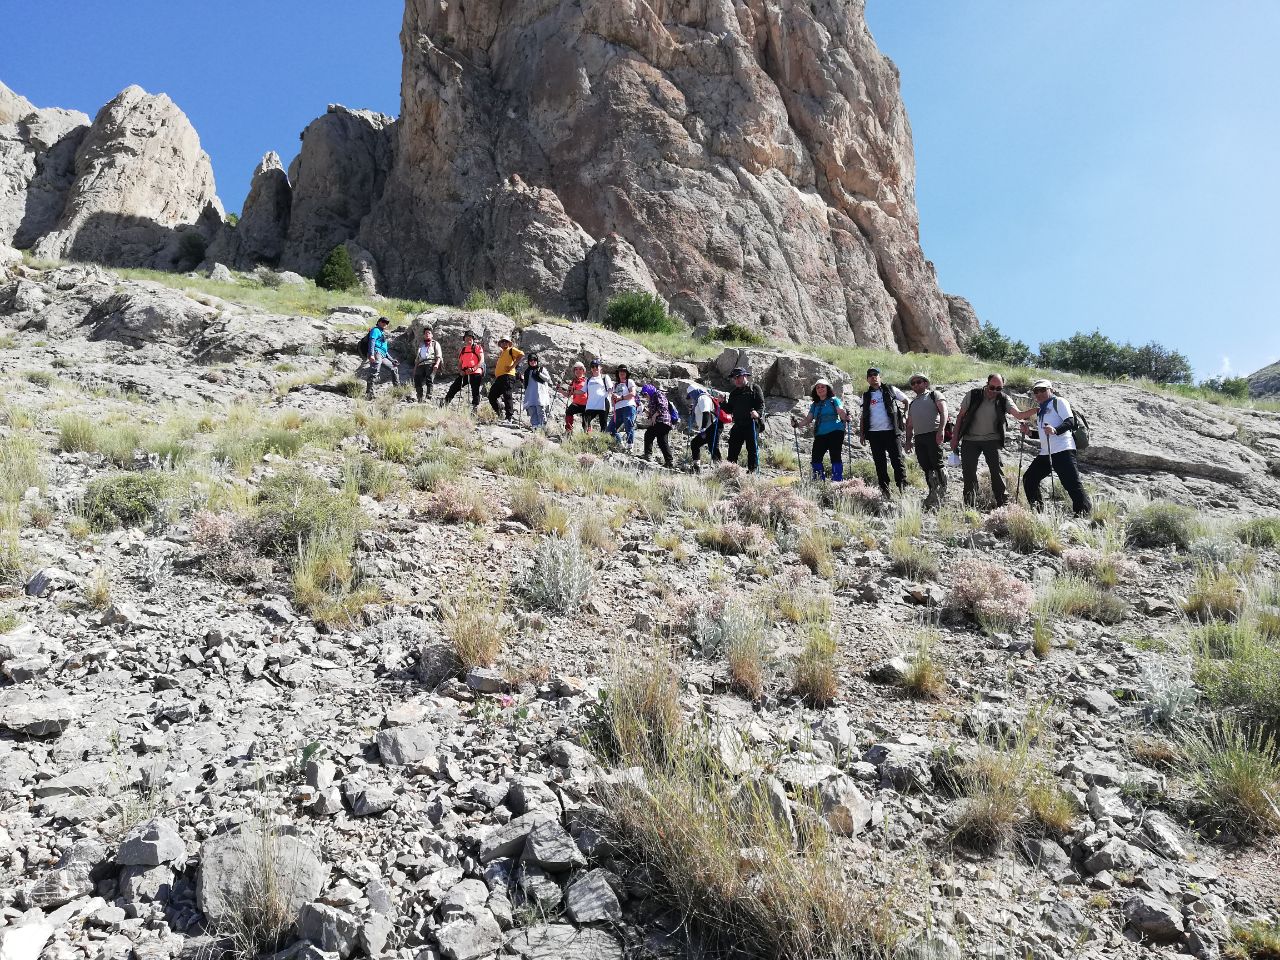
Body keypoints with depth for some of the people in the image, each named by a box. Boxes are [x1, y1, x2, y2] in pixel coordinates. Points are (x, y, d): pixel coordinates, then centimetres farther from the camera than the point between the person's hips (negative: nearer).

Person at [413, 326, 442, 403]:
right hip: (421, 365, 4)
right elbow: (417, 358, 33)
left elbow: (439, 356, 6)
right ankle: (419, 399, -12)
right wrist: (415, 367, 21)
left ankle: (429, 397, -28)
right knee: (417, 380, -14)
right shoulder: (420, 345, 32)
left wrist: (437, 364, -12)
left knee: (429, 380, -22)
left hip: (431, 363, -4)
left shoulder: (435, 343, 18)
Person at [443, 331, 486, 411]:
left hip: (476, 373, -5)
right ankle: (445, 403, 0)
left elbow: (481, 361, -6)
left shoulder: (477, 348, 4)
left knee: (475, 391, -4)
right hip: (464, 374, 5)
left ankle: (475, 409, 1)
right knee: (454, 387, -4)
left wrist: (473, 369, -17)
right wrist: (460, 371, -1)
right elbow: (460, 363, 20)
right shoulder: (462, 350, 19)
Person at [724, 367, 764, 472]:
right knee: (733, 448, 2)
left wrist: (757, 413, -23)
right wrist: (723, 402, 3)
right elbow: (729, 410, 20)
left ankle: (753, 469, 1)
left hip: (752, 423, -5)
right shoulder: (733, 393, 21)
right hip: (738, 424, 5)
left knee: (752, 448, -4)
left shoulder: (754, 388, 5)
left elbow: (761, 404, -4)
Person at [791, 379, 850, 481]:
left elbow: (841, 413, -5)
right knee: (815, 458, -5)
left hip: (835, 432, -5)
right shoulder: (814, 405, 21)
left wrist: (845, 416, -28)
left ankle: (838, 481, -9)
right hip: (820, 435, 5)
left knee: (835, 457, -11)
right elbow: (808, 420, 17)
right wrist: (797, 423, 1)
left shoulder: (834, 400, 8)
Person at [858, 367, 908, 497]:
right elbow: (863, 416, 18)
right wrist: (861, 433, 11)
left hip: (891, 431, -3)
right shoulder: (866, 395, 14)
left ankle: (902, 486, -5)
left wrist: (903, 414, 0)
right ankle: (884, 490, 10)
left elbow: (907, 402, 10)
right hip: (874, 433, 3)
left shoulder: (890, 389, 6)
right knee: (879, 462, 4)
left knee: (897, 460, -6)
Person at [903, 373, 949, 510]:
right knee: (926, 468, 2)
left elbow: (943, 412, -4)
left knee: (937, 465, -13)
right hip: (919, 438, 6)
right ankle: (933, 494, 4)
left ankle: (942, 492, -10)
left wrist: (941, 429, -18)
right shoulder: (912, 403, 28)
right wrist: (908, 441, 17)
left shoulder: (934, 395, 10)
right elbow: (910, 425, 28)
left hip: (934, 435, -6)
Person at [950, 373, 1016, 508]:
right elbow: (961, 416, 1)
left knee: (997, 470, -9)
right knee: (968, 472, 1)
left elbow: (1018, 414, -20)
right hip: (970, 440, 0)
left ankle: (1003, 503, -1)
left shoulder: (1003, 400, -5)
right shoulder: (973, 395, -7)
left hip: (992, 440, 0)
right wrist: (955, 437, 0)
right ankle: (970, 506, 10)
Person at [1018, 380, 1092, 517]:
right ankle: (1037, 510, 17)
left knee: (1072, 483, -15)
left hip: (1063, 450, -9)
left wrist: (1055, 430, -29)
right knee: (1029, 479, 9)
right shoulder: (1039, 410, 24)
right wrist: (1029, 432, 13)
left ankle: (1084, 512, -11)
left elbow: (1070, 422, -13)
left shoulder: (1058, 402, 0)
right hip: (1045, 453, 9)